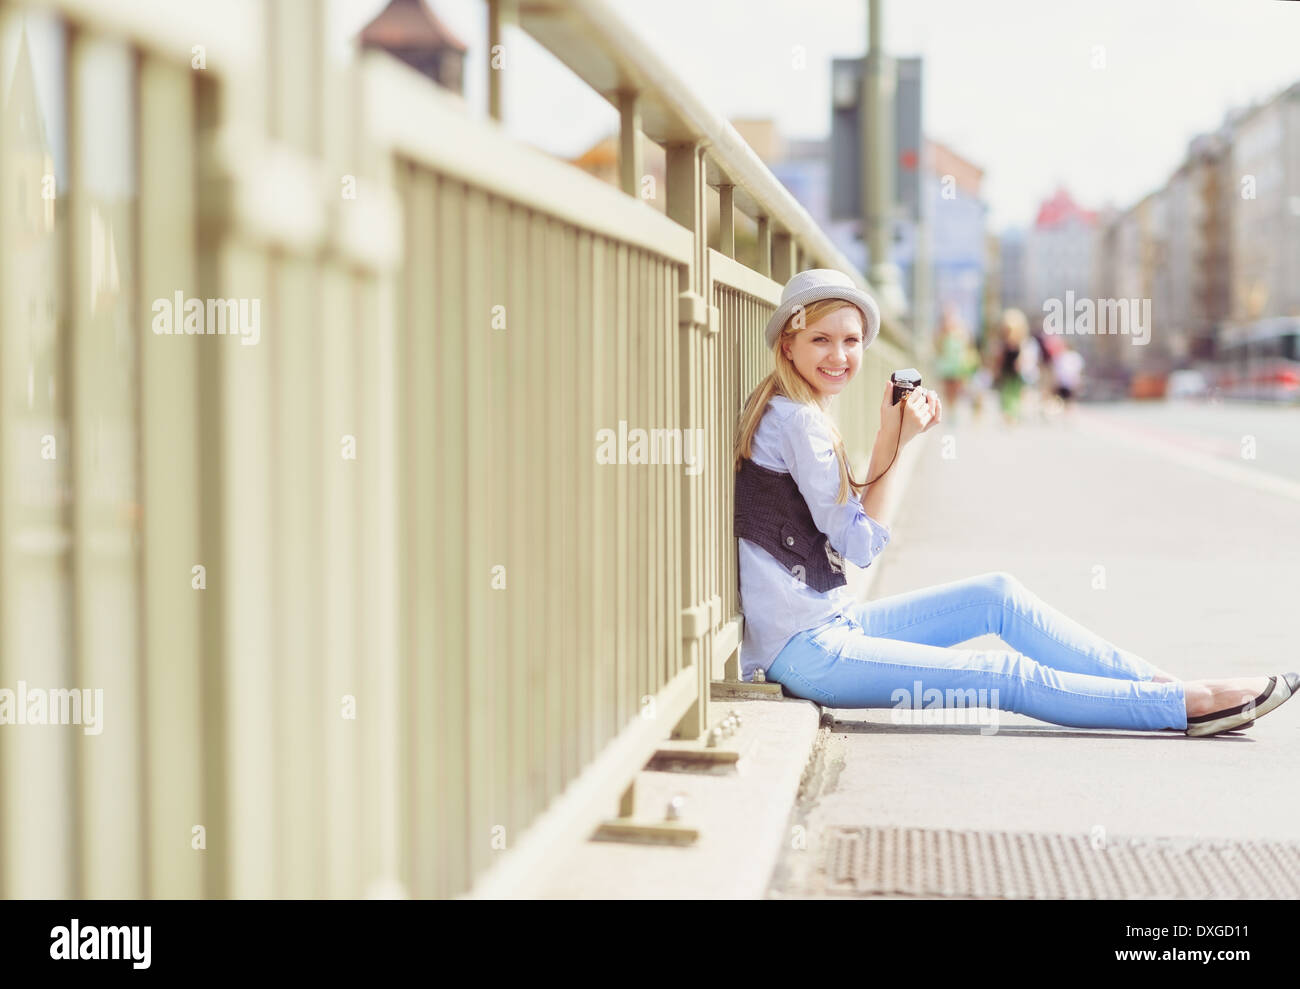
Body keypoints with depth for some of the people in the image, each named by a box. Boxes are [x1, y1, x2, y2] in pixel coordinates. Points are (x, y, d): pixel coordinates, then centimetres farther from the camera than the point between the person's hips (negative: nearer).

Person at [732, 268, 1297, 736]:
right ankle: (1188, 704, -9)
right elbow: (861, 545, -13)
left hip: (834, 622, 10)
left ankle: (1164, 683, 9)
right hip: (805, 650, -10)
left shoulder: (787, 413, 14)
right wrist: (897, 440, -8)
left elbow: (855, 518, 11)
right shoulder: (796, 420, -15)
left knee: (999, 595, 8)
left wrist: (890, 436, 1)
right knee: (1007, 676, -11)